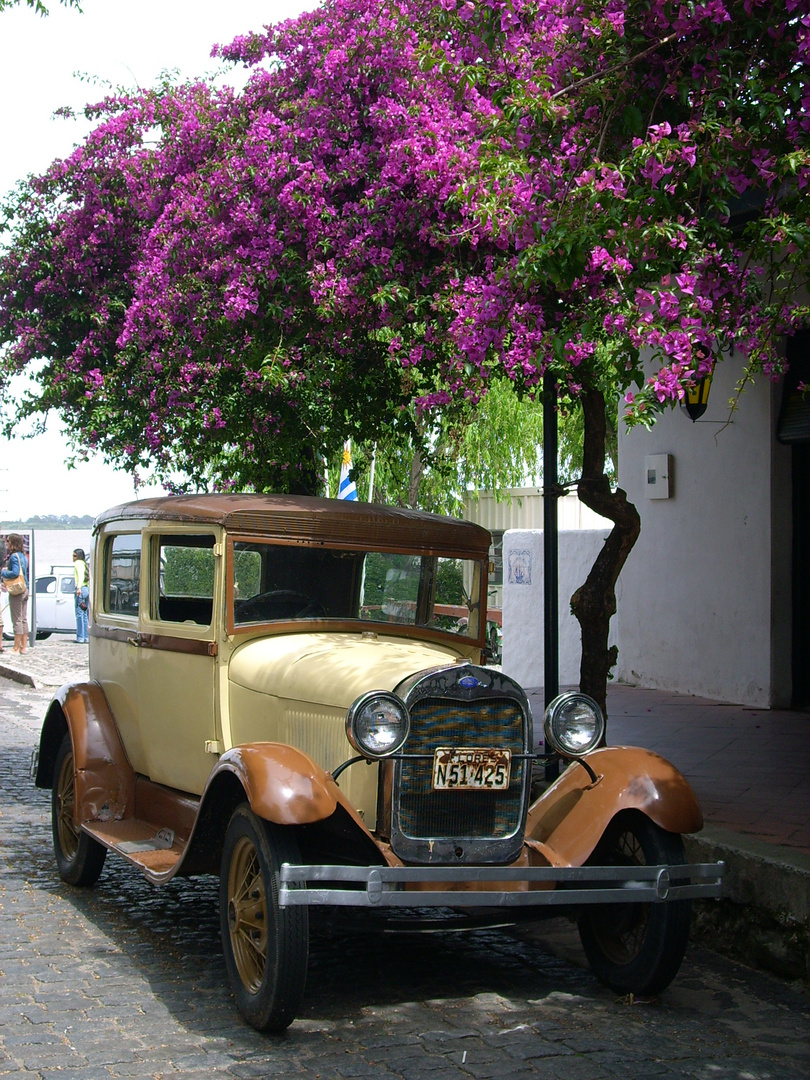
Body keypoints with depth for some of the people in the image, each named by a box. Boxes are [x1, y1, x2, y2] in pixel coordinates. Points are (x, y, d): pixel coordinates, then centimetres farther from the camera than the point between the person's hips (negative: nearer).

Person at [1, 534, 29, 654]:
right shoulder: (23, 556, 13)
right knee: (24, 619, 11)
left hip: (16, 591, -9)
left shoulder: (14, 556, -14)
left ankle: (16, 648, -2)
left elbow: (15, 572, -24)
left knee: (17, 620, -5)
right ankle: (23, 647, 14)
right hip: (25, 590, 9)